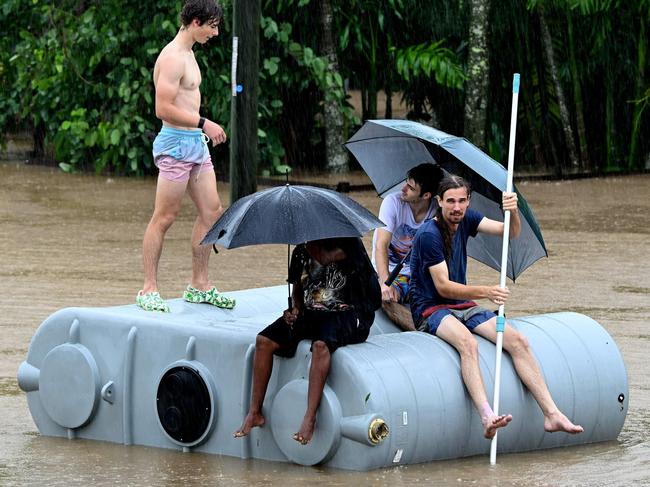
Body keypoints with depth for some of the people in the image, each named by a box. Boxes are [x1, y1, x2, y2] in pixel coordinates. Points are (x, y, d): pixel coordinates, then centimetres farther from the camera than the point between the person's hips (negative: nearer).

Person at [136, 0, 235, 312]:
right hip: (176, 145, -10)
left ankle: (199, 286, 17)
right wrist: (204, 124, -19)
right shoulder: (172, 58, -17)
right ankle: (148, 290, 0)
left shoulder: (187, 54, 15)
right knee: (164, 218, -5)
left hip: (196, 144, 10)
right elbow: (163, 109, -22)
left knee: (211, 212, 9)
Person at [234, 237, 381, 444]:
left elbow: (323, 258, -24)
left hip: (347, 313, -6)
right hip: (311, 311, 6)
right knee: (264, 341, -13)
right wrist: (295, 309, 4)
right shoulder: (301, 251, 13)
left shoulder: (347, 242, -5)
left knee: (321, 345, -38)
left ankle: (310, 419, -39)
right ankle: (255, 413, -7)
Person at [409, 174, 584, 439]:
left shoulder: (466, 219, 5)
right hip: (431, 309, -7)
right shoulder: (428, 235, -15)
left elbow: (510, 233, -4)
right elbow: (443, 287, -19)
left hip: (464, 306, 7)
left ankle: (552, 414, -16)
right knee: (467, 342, -38)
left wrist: (513, 212, -27)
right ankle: (487, 417, -54)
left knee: (518, 341, -13)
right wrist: (485, 292, -31)